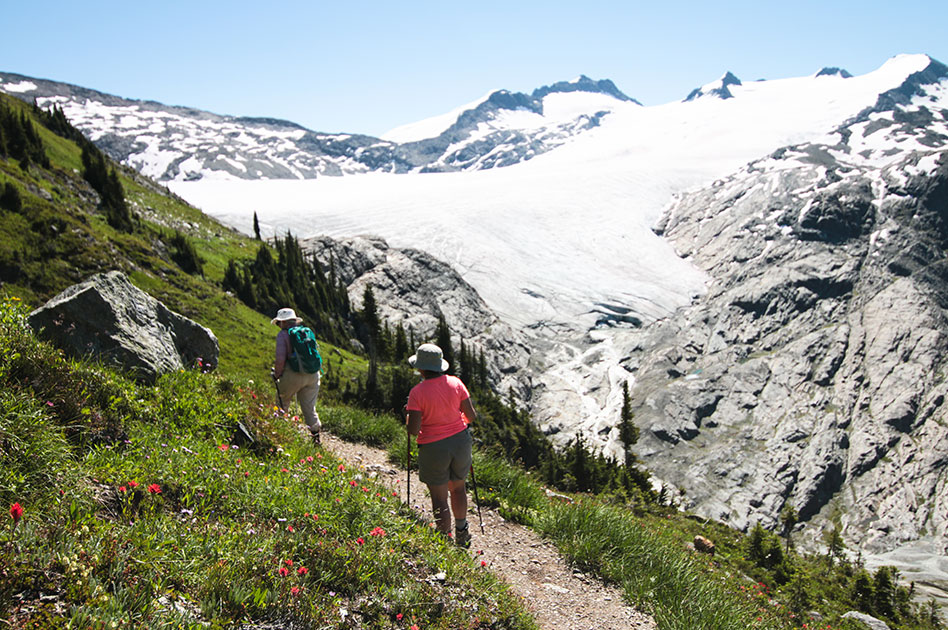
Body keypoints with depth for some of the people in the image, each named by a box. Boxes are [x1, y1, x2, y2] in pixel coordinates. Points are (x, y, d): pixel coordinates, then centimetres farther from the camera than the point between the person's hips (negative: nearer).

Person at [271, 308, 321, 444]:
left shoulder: (283, 334, -3)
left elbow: (280, 358, -9)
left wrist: (277, 375, 4)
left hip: (294, 375, -5)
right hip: (312, 374, 5)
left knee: (281, 403, 16)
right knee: (309, 407, 11)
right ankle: (315, 433, 4)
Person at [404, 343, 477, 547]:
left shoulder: (417, 392, -17)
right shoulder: (455, 383, -6)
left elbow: (413, 430, -19)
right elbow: (471, 415, -3)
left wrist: (407, 414, 0)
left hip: (433, 448, -5)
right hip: (460, 441, 5)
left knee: (439, 499, 9)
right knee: (457, 487, 25)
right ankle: (462, 534, 40)